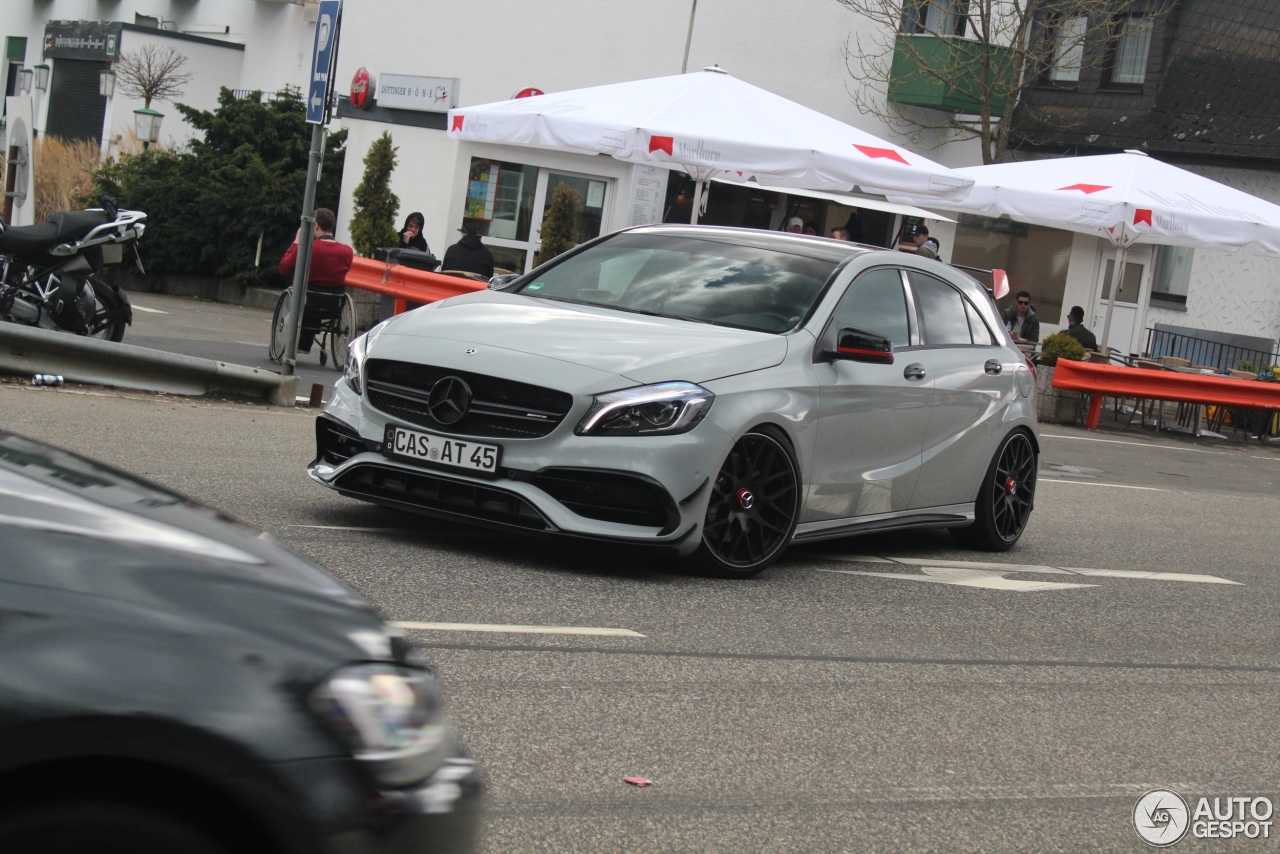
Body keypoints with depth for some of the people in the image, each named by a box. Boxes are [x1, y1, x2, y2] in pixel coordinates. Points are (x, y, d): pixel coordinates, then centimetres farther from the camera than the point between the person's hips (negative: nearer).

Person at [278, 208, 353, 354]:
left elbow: (283, 268, -5)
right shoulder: (347, 251, -8)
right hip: (333, 307, 4)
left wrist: (296, 242, 3)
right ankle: (305, 344, 39)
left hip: (306, 305, -3)